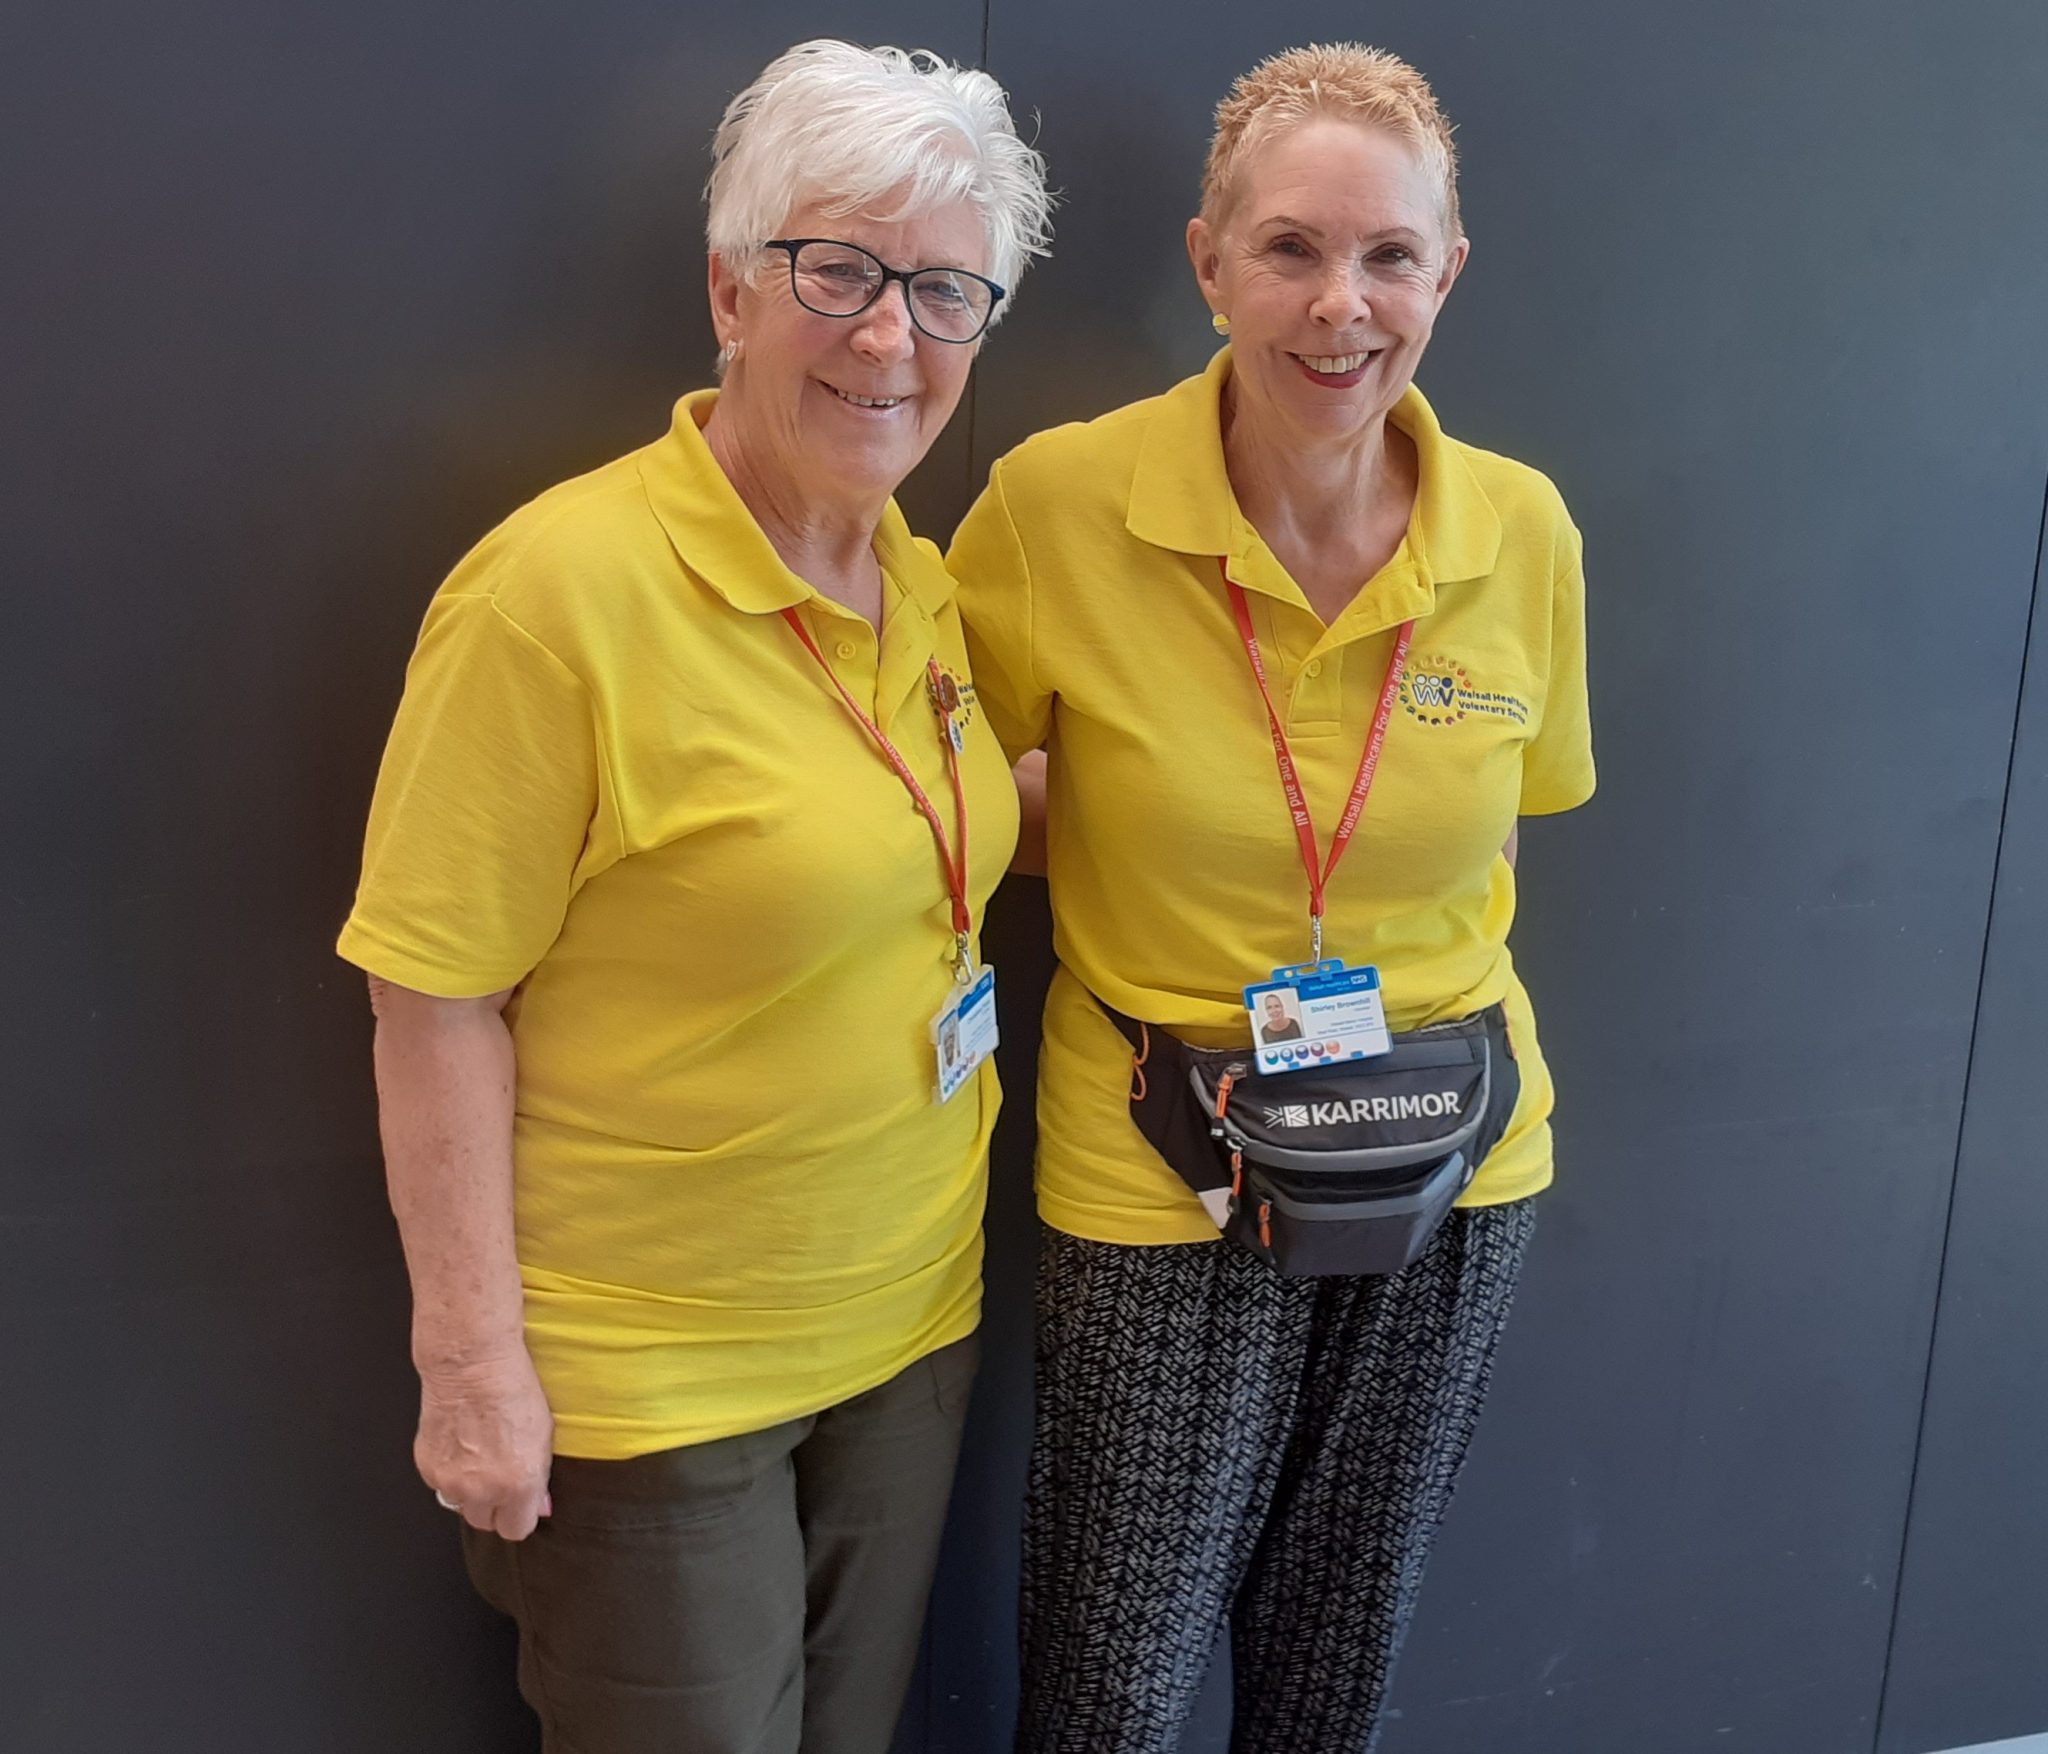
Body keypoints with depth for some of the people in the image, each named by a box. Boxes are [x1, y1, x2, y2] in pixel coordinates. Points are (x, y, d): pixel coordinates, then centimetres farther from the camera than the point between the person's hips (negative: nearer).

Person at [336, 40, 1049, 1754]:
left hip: (908, 1321, 7)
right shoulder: (564, 584, -21)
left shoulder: (926, 584, 2)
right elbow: (438, 1000, -18)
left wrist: (1044, 785, 2)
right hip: (646, 1375, -6)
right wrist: (472, 1362, -16)